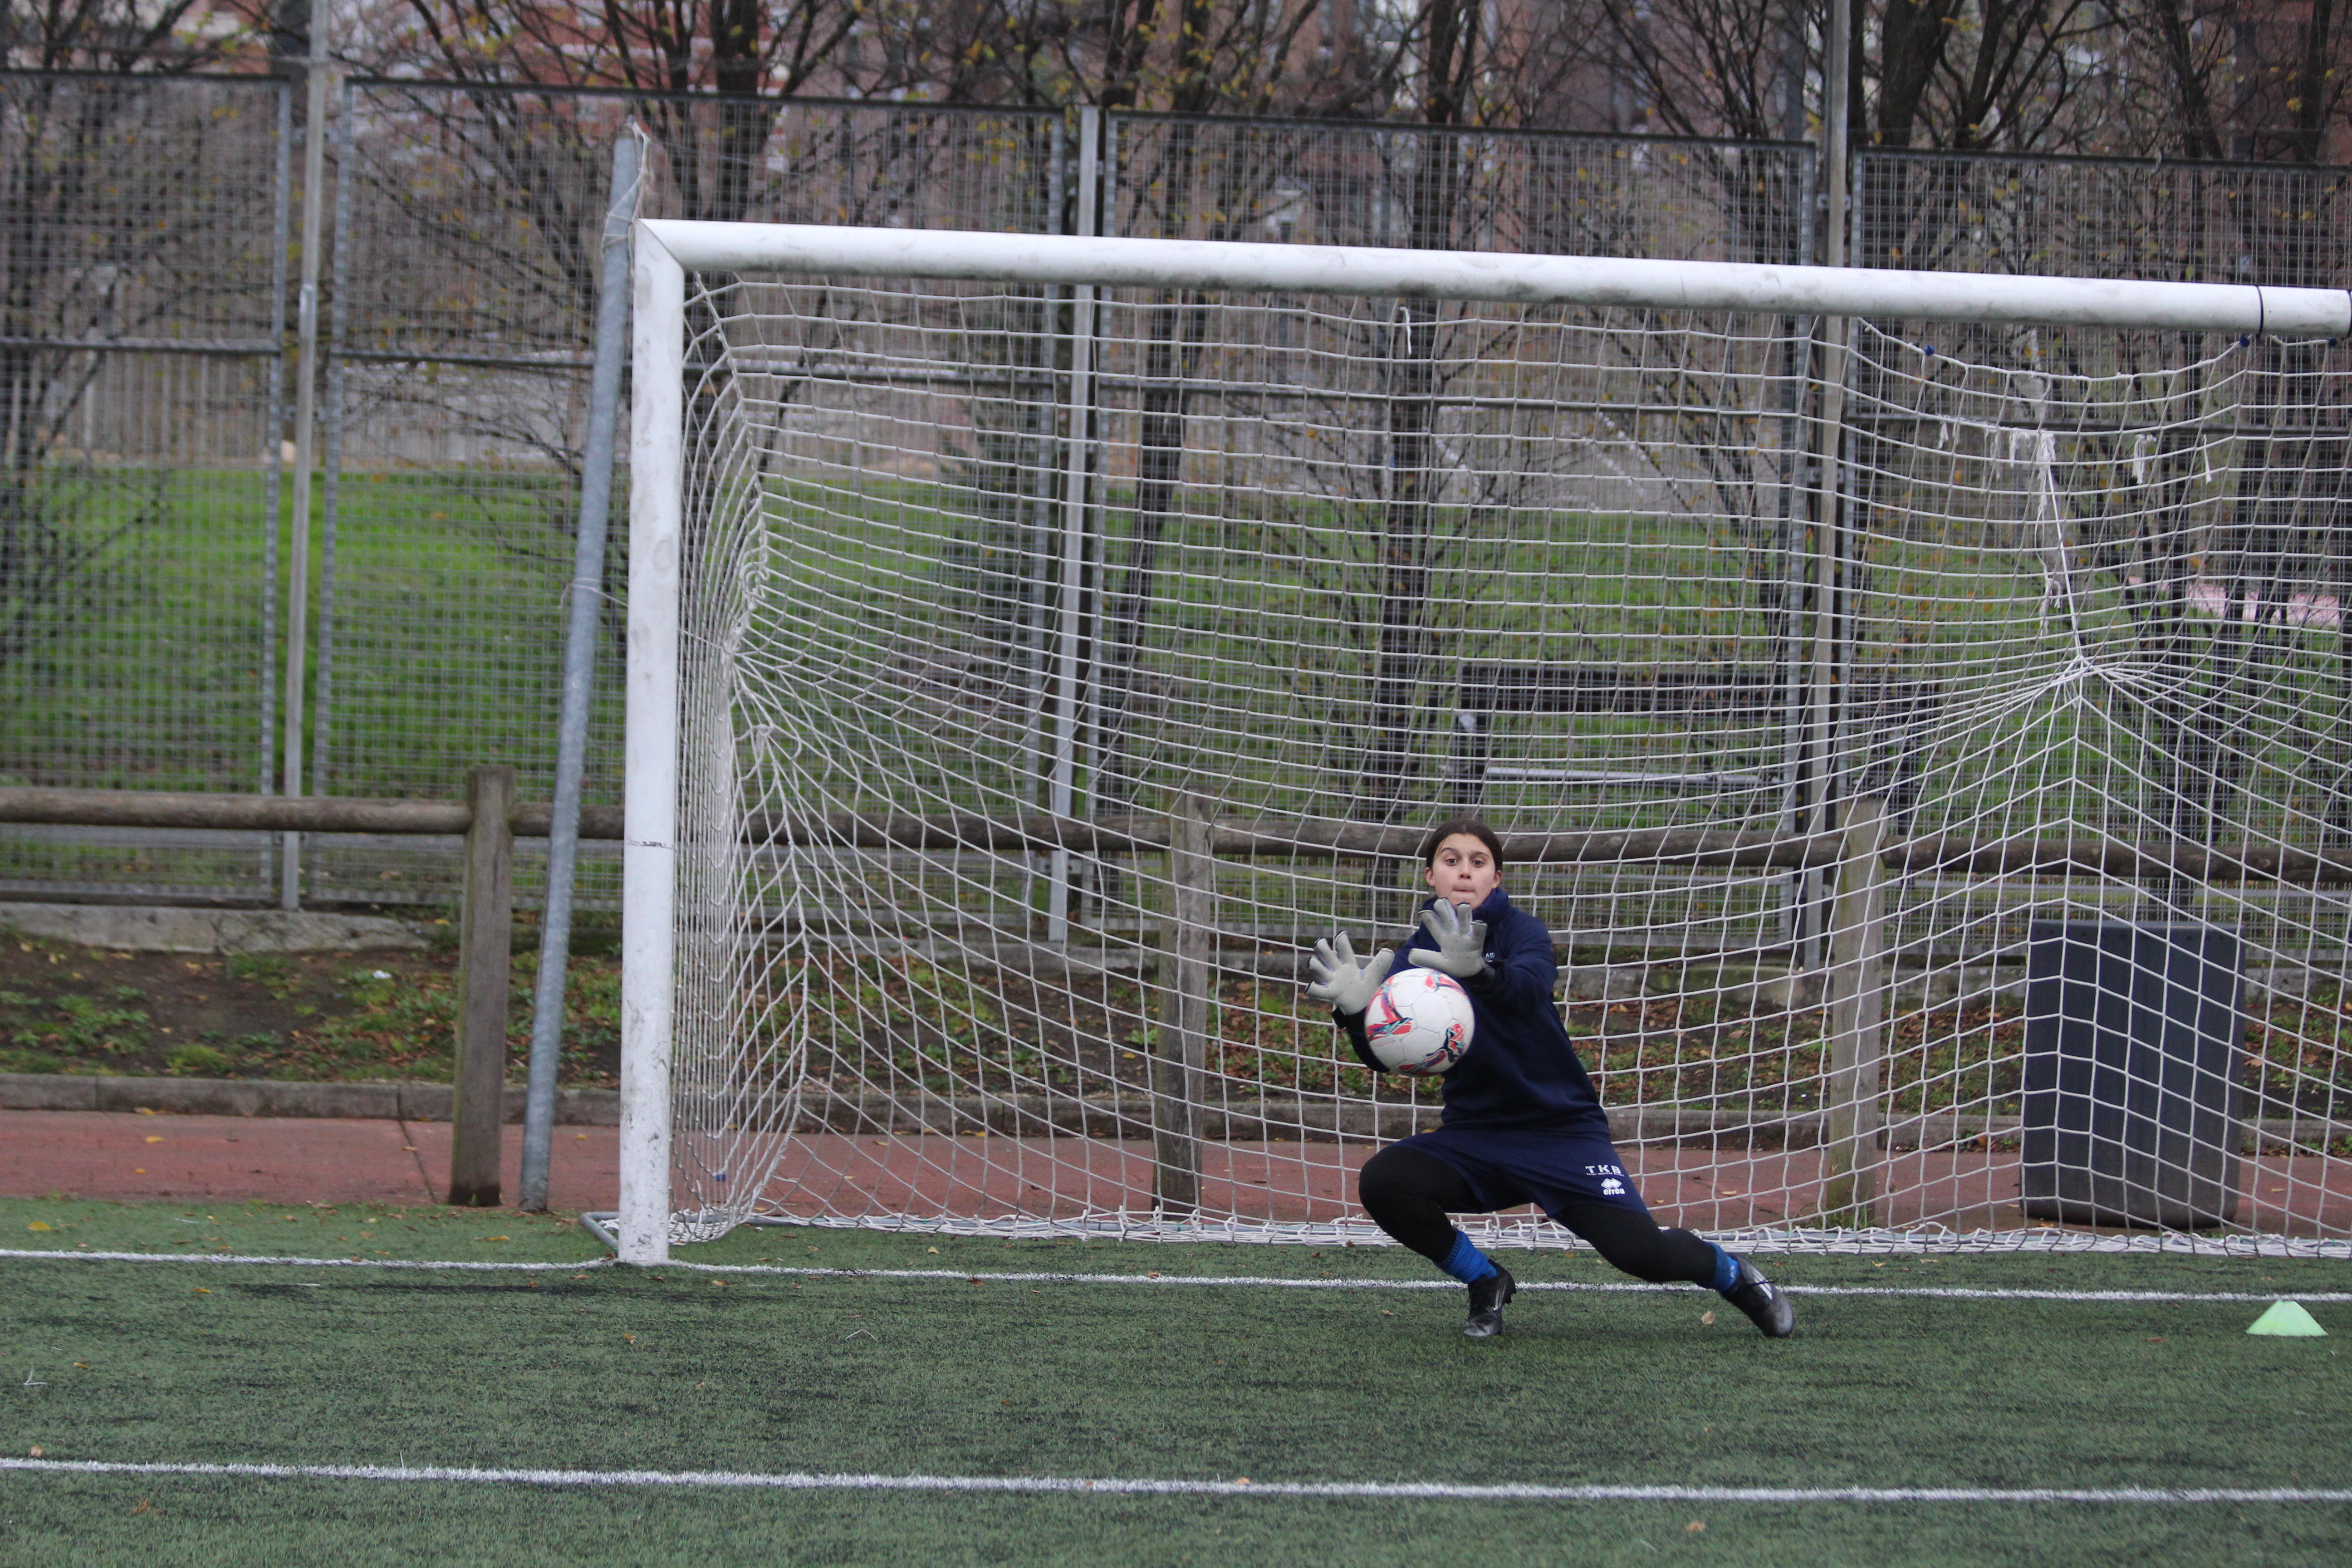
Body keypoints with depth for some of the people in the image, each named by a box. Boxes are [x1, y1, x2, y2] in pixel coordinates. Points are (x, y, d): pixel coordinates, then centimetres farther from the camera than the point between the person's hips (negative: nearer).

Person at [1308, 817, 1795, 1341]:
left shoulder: (1519, 930, -9)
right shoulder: (1419, 953, 3)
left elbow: (1529, 988, -33)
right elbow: (1382, 1057, -5)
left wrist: (1479, 973, -56)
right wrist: (1357, 1011, -27)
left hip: (1562, 1128, -4)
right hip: (1475, 1135, 4)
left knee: (1641, 1252, -20)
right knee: (1381, 1182, -24)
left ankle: (1734, 1276, 16)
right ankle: (1486, 1284, 2)